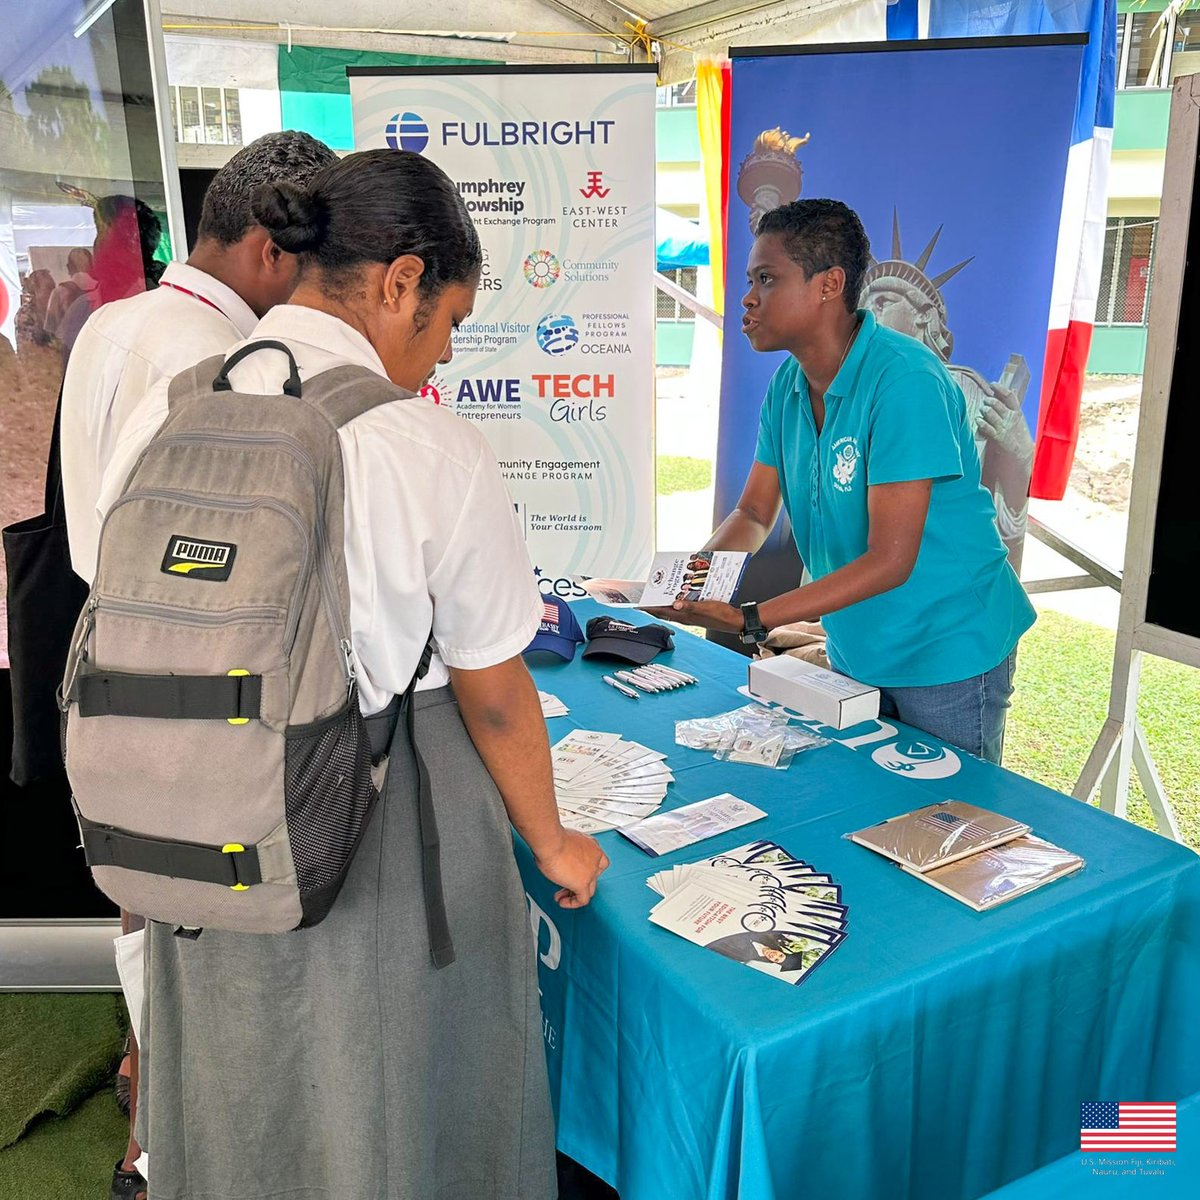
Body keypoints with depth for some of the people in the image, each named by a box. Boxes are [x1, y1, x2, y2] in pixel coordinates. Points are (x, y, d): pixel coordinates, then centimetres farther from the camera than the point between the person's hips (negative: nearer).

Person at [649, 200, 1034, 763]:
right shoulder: (788, 383, -1)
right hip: (854, 650, 7)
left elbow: (890, 560, -28)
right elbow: (753, 513, 5)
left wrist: (748, 620, -33)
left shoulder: (906, 379, -25)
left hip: (946, 655, -7)